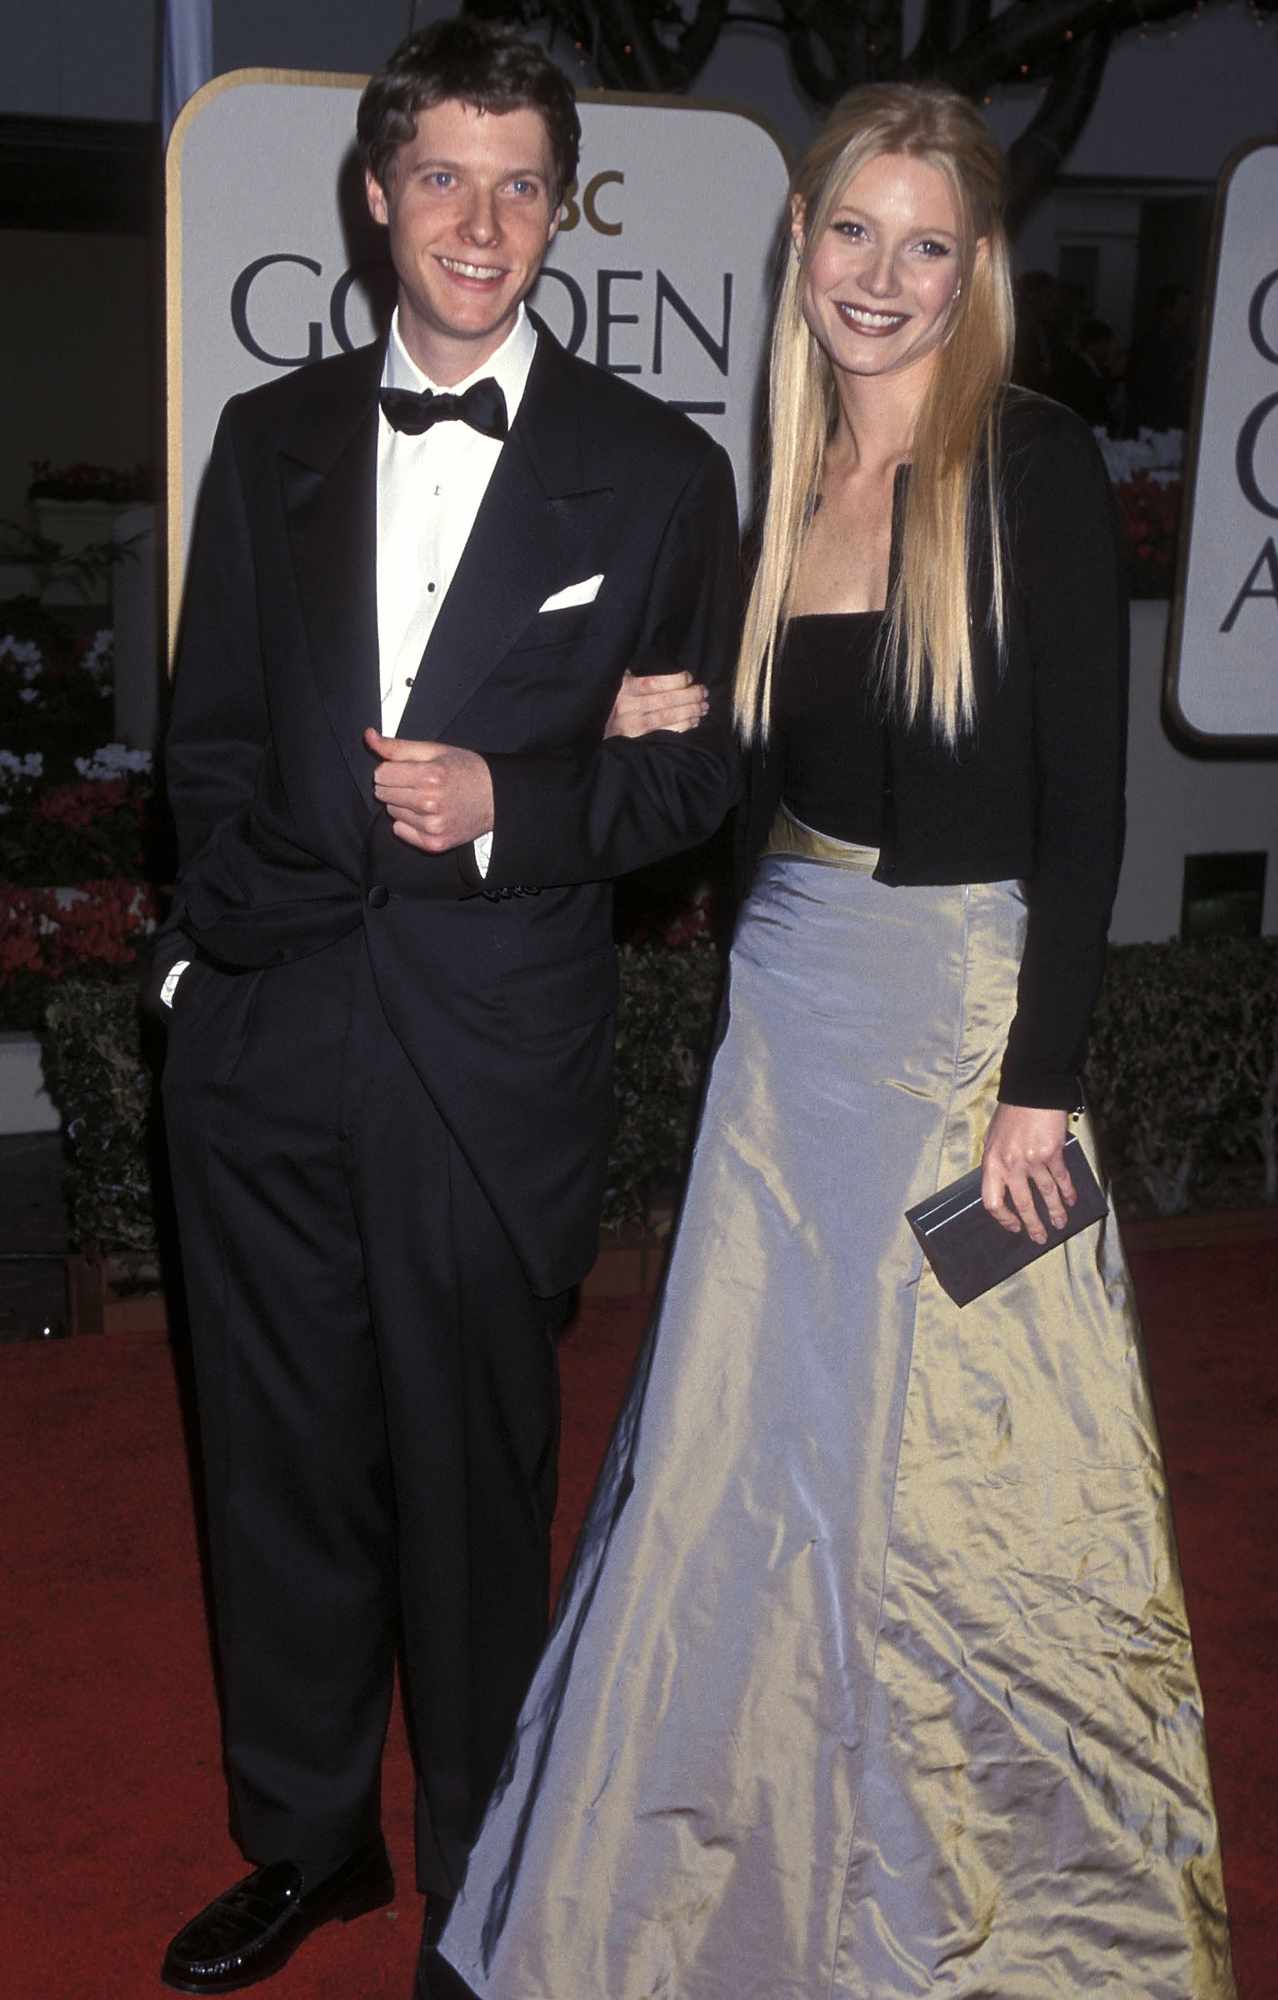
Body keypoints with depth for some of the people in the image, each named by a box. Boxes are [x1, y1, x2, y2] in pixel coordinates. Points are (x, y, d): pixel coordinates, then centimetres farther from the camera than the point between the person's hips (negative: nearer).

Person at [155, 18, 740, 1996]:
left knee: (474, 1476, 8)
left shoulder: (657, 469, 2)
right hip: (266, 1029, 3)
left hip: (497, 1052, -3)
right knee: (281, 1458, 13)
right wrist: (241, 915, -1)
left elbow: (709, 764, 2)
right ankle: (305, 1837, 35)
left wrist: (513, 805, -14)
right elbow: (211, 729, 13)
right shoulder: (272, 438, 11)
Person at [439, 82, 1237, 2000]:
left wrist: (1042, 1082, -16)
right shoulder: (779, 478, 9)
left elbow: (1085, 798, -13)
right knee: (751, 1449, 12)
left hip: (966, 1015, -5)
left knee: (956, 1478, 5)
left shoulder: (1036, 464, -9)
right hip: (787, 1012, 6)